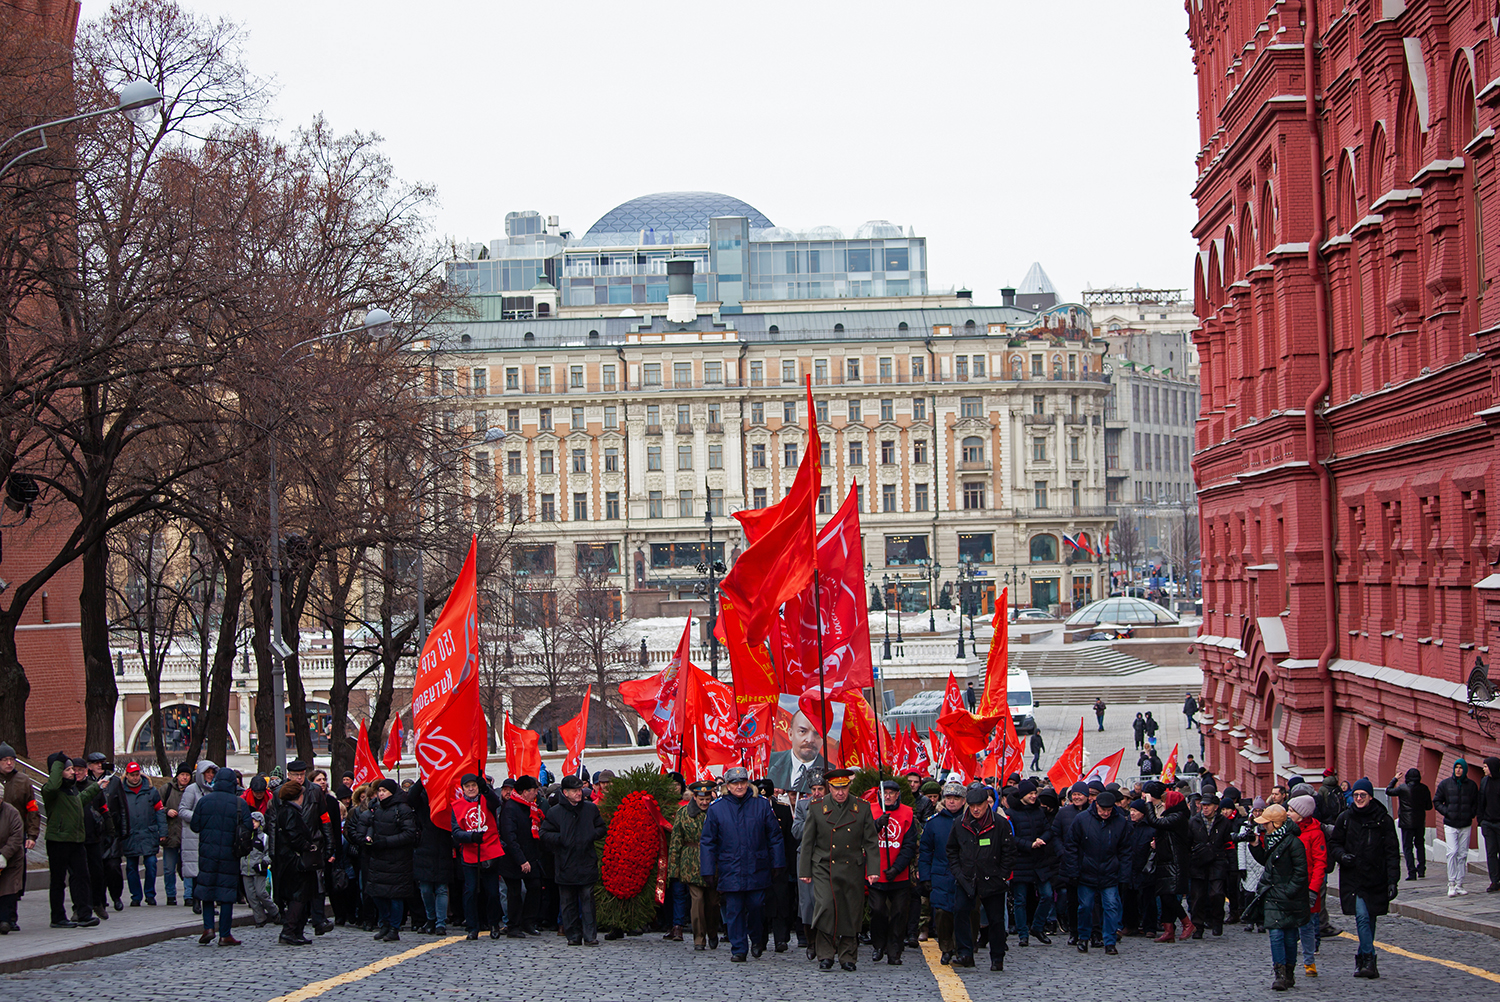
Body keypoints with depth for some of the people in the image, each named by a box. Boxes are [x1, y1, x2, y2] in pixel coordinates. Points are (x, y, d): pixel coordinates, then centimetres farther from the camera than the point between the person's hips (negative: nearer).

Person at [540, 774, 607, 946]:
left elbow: (602, 829, 18)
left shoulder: (591, 809, 10)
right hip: (565, 866, 0)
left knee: (587, 899, -4)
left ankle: (590, 935, -4)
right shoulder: (555, 812, 3)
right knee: (568, 903, 3)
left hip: (586, 864, 0)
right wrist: (561, 839, -11)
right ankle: (573, 936, 9)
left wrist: (592, 835, -3)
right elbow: (544, 835, 4)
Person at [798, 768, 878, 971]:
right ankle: (825, 955, -5)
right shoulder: (817, 808, 3)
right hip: (824, 869, -1)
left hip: (853, 870, 1)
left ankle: (847, 956, 14)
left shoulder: (862, 808, 4)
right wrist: (804, 871, 3)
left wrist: (873, 869, -4)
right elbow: (807, 842, 7)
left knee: (851, 913, 2)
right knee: (825, 908, -14)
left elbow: (870, 842, 5)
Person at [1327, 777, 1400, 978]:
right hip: (1352, 877, -1)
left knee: (1370, 919, 9)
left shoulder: (1383, 820, 0)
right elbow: (1334, 843, 14)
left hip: (1376, 879, 1)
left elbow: (1392, 852, 0)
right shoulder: (1345, 818, 4)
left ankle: (1363, 958, 23)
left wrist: (1393, 880, -8)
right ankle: (1369, 960, -15)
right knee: (1362, 917, -14)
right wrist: (1341, 855, -10)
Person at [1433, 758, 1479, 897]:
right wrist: (1446, 812, -6)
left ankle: (1459, 884, 10)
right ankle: (1451, 883, -11)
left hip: (1466, 825, 2)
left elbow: (1476, 803, 15)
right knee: (1452, 852, -14)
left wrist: (1472, 814, -1)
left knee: (1463, 854, 4)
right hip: (1450, 825, -2)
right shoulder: (1445, 784, 1)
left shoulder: (1472, 785, 5)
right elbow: (1436, 801, 7)